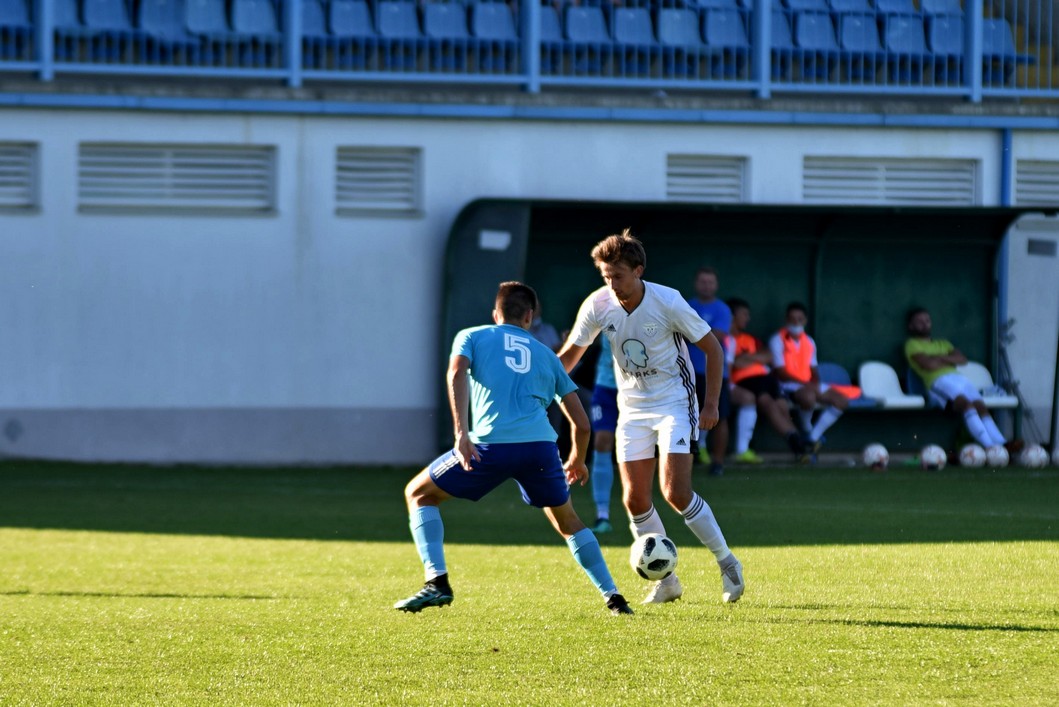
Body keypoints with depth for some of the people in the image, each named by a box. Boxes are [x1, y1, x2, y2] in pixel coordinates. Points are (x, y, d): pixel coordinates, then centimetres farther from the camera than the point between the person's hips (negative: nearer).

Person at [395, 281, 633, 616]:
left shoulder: (472, 337, 19)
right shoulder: (546, 355, 27)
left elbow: (457, 373, -5)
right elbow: (581, 423, 25)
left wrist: (461, 433, -13)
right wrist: (577, 460, 44)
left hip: (490, 446, -3)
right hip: (541, 446, 3)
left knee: (418, 494, 17)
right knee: (567, 521, 28)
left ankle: (437, 582, 1)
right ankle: (613, 597, 20)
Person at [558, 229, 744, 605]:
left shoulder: (667, 302, -19)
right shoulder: (598, 305, -9)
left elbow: (712, 348, -8)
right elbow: (569, 355, 4)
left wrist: (711, 404, -12)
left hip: (675, 403, -5)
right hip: (633, 408, 5)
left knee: (675, 493, -17)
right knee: (635, 500, -2)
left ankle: (727, 564, 0)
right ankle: (667, 580, 14)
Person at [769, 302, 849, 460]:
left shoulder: (809, 342, 16)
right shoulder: (778, 340, -5)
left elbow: (814, 370, 15)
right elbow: (780, 373, -12)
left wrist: (816, 383, -10)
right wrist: (804, 383, -22)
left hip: (809, 385, 7)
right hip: (788, 385, -7)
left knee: (841, 401, -10)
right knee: (808, 397, -39)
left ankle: (813, 438, -10)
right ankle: (807, 432, -10)